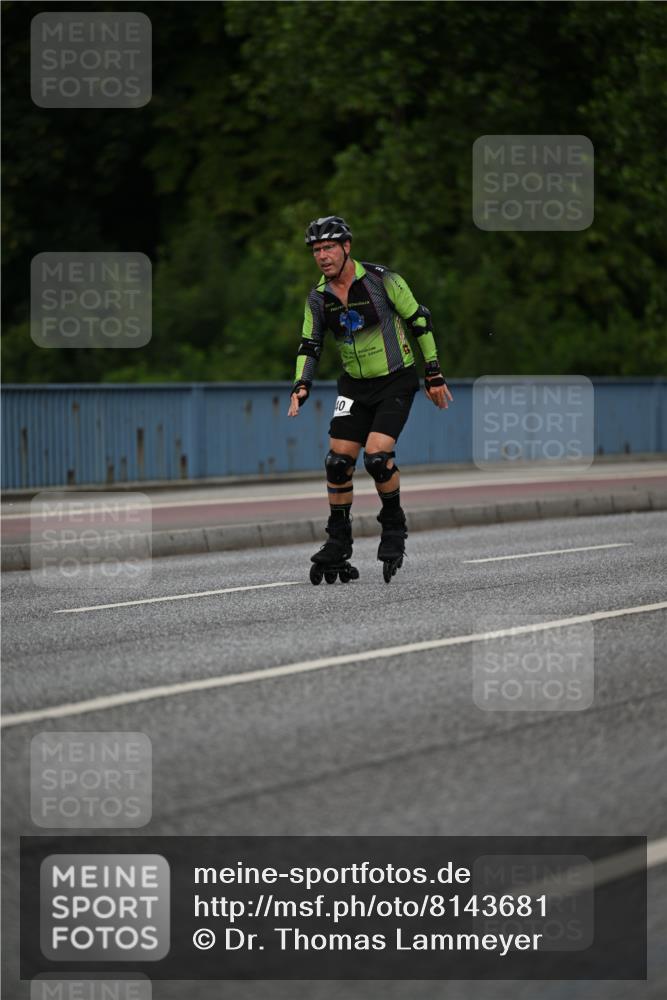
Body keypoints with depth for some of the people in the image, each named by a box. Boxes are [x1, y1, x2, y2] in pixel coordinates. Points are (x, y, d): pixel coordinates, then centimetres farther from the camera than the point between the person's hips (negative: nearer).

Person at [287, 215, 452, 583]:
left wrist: (434, 374, -5)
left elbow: (419, 320, -7)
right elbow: (309, 346, 8)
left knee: (377, 455, -21)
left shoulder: (381, 280, -14)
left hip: (396, 382, -5)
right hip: (355, 386, 5)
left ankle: (394, 526, 2)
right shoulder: (318, 298, -1)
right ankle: (338, 545, 8)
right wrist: (301, 386, -10)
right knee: (338, 460, -5)